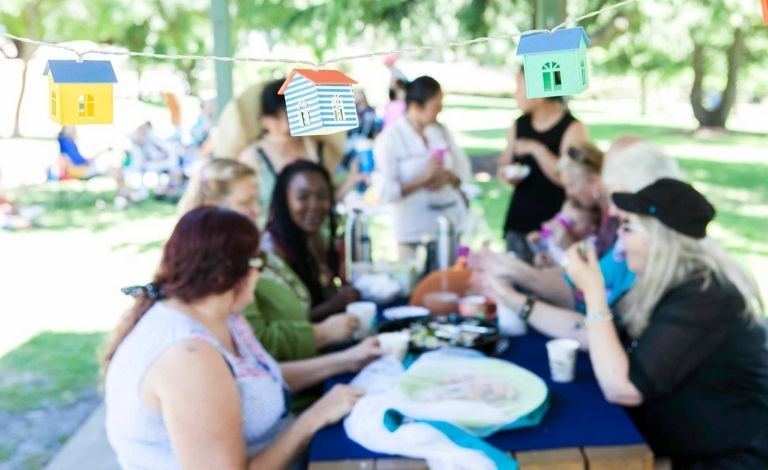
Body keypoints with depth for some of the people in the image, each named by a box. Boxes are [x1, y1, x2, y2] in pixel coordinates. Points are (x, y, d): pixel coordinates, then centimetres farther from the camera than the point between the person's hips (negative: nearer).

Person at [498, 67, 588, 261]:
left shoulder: (573, 129, -7)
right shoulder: (519, 125, 8)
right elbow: (504, 164, 20)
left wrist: (537, 149, -21)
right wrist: (506, 174, -3)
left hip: (554, 225, -5)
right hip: (519, 222, 5)